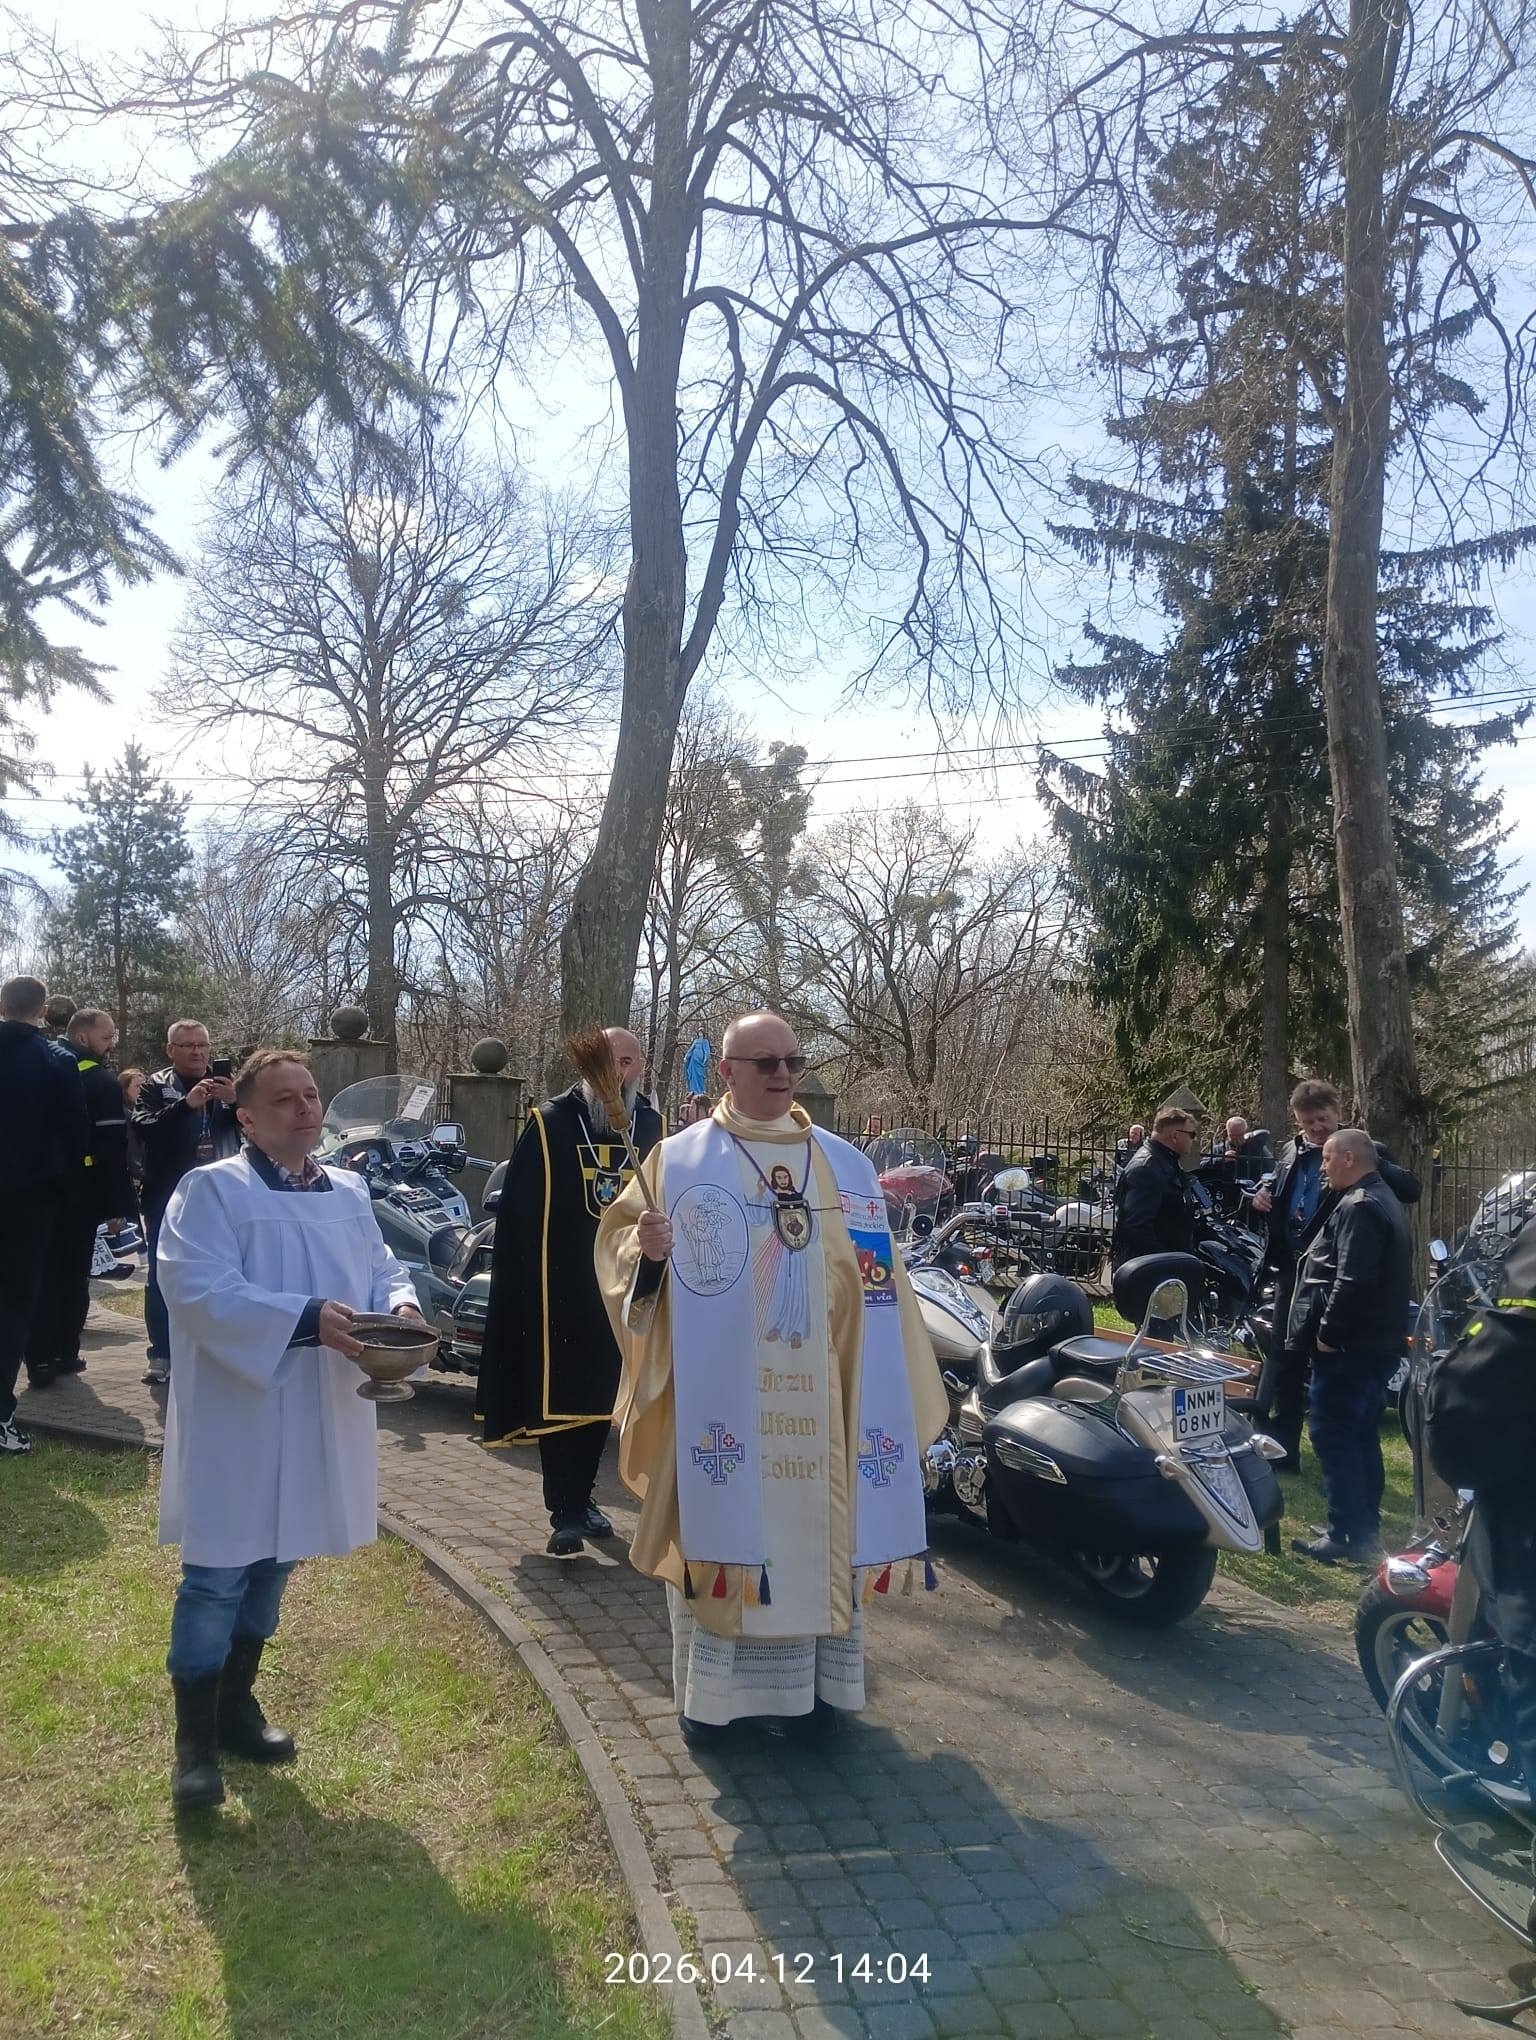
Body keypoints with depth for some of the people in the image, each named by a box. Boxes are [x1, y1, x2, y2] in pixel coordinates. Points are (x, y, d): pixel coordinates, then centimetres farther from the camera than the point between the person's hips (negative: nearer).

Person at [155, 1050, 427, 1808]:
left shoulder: (349, 1193, 9)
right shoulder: (211, 1189, -11)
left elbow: (383, 1270, 13)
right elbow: (197, 1290, -22)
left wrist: (401, 1306, -12)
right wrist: (308, 1317, -31)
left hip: (318, 1419, 6)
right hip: (235, 1418, -6)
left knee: (272, 1567, 18)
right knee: (216, 1578, 2)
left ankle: (236, 1703, 36)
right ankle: (195, 1738, 17)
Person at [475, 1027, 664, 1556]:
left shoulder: (651, 1126, 6)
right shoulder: (550, 1121, -5)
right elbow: (515, 1208, -5)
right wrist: (510, 1278, -9)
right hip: (557, 1288, -4)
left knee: (601, 1395, 12)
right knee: (557, 1397, -3)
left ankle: (582, 1495, 27)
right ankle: (565, 1513, 3)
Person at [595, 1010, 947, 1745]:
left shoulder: (845, 1164, 8)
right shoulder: (678, 1160, 0)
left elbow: (877, 1285, 10)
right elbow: (618, 1238, -3)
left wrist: (910, 1379, 8)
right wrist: (646, 1251, -26)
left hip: (815, 1399, 3)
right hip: (718, 1395, -2)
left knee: (817, 1528, 8)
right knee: (719, 1525, 3)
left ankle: (812, 1681, 25)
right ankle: (710, 1690, 20)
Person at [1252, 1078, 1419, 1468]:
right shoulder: (1290, 1152, 11)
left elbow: (1410, 1190, -20)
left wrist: (1371, 1162, -35)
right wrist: (1261, 1200, 0)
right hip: (1293, 1268, 6)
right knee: (1285, 1358, 13)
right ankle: (1279, 1447, 24)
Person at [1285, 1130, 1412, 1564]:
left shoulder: (1358, 1208, -17)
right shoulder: (1384, 1202, 17)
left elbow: (1352, 1280, -27)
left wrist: (1328, 1331, -20)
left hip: (1349, 1346, -11)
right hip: (1379, 1340, 11)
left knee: (1333, 1435, -6)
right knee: (1362, 1436, 16)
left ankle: (1348, 1535, -3)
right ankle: (1367, 1529, 23)